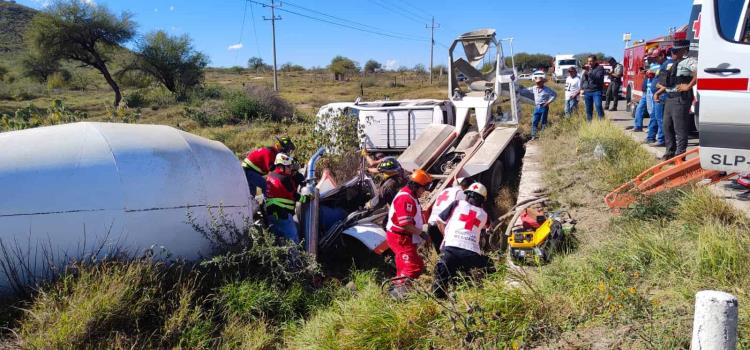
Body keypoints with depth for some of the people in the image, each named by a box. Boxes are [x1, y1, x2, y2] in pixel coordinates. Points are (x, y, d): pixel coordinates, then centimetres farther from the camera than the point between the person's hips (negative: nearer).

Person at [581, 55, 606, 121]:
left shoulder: (599, 68, -2)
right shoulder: (586, 68, 15)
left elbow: (599, 78, -16)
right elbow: (582, 79, 21)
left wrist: (589, 72, -20)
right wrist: (582, 88, 10)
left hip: (596, 91, -5)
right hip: (587, 92, 5)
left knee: (598, 106, -18)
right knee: (588, 109, 9)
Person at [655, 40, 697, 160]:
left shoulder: (688, 61, -8)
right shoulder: (672, 64, 21)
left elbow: (699, 72, -26)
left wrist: (688, 86, -23)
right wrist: (659, 92, 17)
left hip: (681, 99, -10)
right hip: (669, 99, 10)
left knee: (680, 128, -7)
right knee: (667, 126, 14)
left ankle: (680, 155, -3)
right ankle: (670, 152, 24)